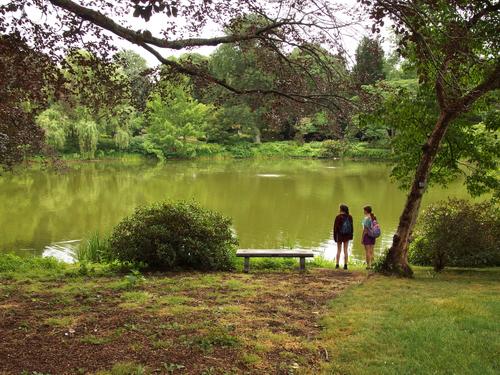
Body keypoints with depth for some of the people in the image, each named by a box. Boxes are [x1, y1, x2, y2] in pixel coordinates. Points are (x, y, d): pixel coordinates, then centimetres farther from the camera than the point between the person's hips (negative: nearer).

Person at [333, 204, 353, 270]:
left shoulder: (338, 217, -12)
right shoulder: (349, 217, -2)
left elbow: (335, 227, -11)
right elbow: (351, 227, 1)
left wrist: (334, 236, -3)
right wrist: (351, 235, 10)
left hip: (340, 235, -2)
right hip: (347, 236, 2)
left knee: (338, 250, 9)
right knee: (345, 251, 7)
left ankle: (337, 264, 6)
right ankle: (345, 265, 4)